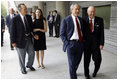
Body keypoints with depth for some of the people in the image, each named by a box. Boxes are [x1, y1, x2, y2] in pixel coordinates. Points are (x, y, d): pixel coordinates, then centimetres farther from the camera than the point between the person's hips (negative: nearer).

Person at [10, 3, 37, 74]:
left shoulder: (29, 17, 1)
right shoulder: (15, 19, -14)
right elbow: (13, 31, -11)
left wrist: (34, 35, -1)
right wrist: (13, 42, -11)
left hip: (29, 39, 5)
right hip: (20, 40, -5)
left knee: (32, 53, 13)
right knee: (22, 56, 11)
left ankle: (29, 65, 40)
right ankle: (23, 68, 35)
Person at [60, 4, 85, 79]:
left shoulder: (81, 20, 11)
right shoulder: (66, 20, -5)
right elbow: (62, 34, -6)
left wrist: (83, 41, 8)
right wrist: (66, 44, -13)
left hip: (80, 44, 6)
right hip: (71, 43, -5)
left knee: (77, 61, 19)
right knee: (72, 63, 1)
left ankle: (73, 72, 44)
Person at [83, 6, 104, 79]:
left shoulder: (100, 20, -1)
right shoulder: (84, 20, -2)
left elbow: (102, 33, -3)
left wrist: (101, 43, -8)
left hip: (96, 43, 0)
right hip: (86, 43, 0)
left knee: (98, 59, 2)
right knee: (86, 59, 7)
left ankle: (95, 71, 34)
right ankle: (86, 74, 28)